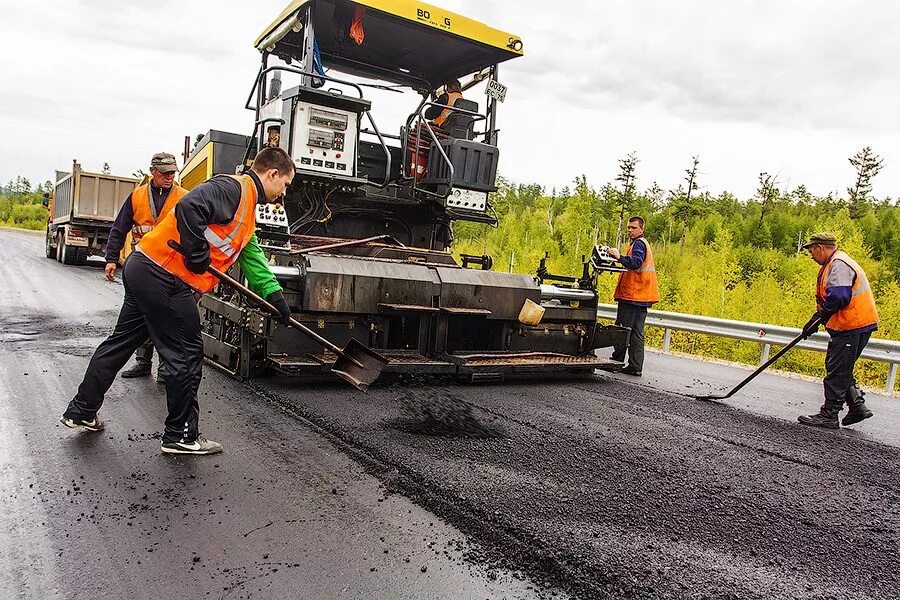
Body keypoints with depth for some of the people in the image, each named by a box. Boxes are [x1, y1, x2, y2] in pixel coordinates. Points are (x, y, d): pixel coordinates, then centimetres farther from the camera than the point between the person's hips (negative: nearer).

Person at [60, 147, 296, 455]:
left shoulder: (247, 207, 21)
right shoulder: (234, 187, -11)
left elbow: (252, 256, 24)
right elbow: (188, 207, -28)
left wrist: (274, 294, 18)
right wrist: (198, 253, -21)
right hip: (164, 277, -11)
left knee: (122, 341, 19)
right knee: (186, 354, -1)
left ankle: (82, 411, 34)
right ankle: (182, 435, 10)